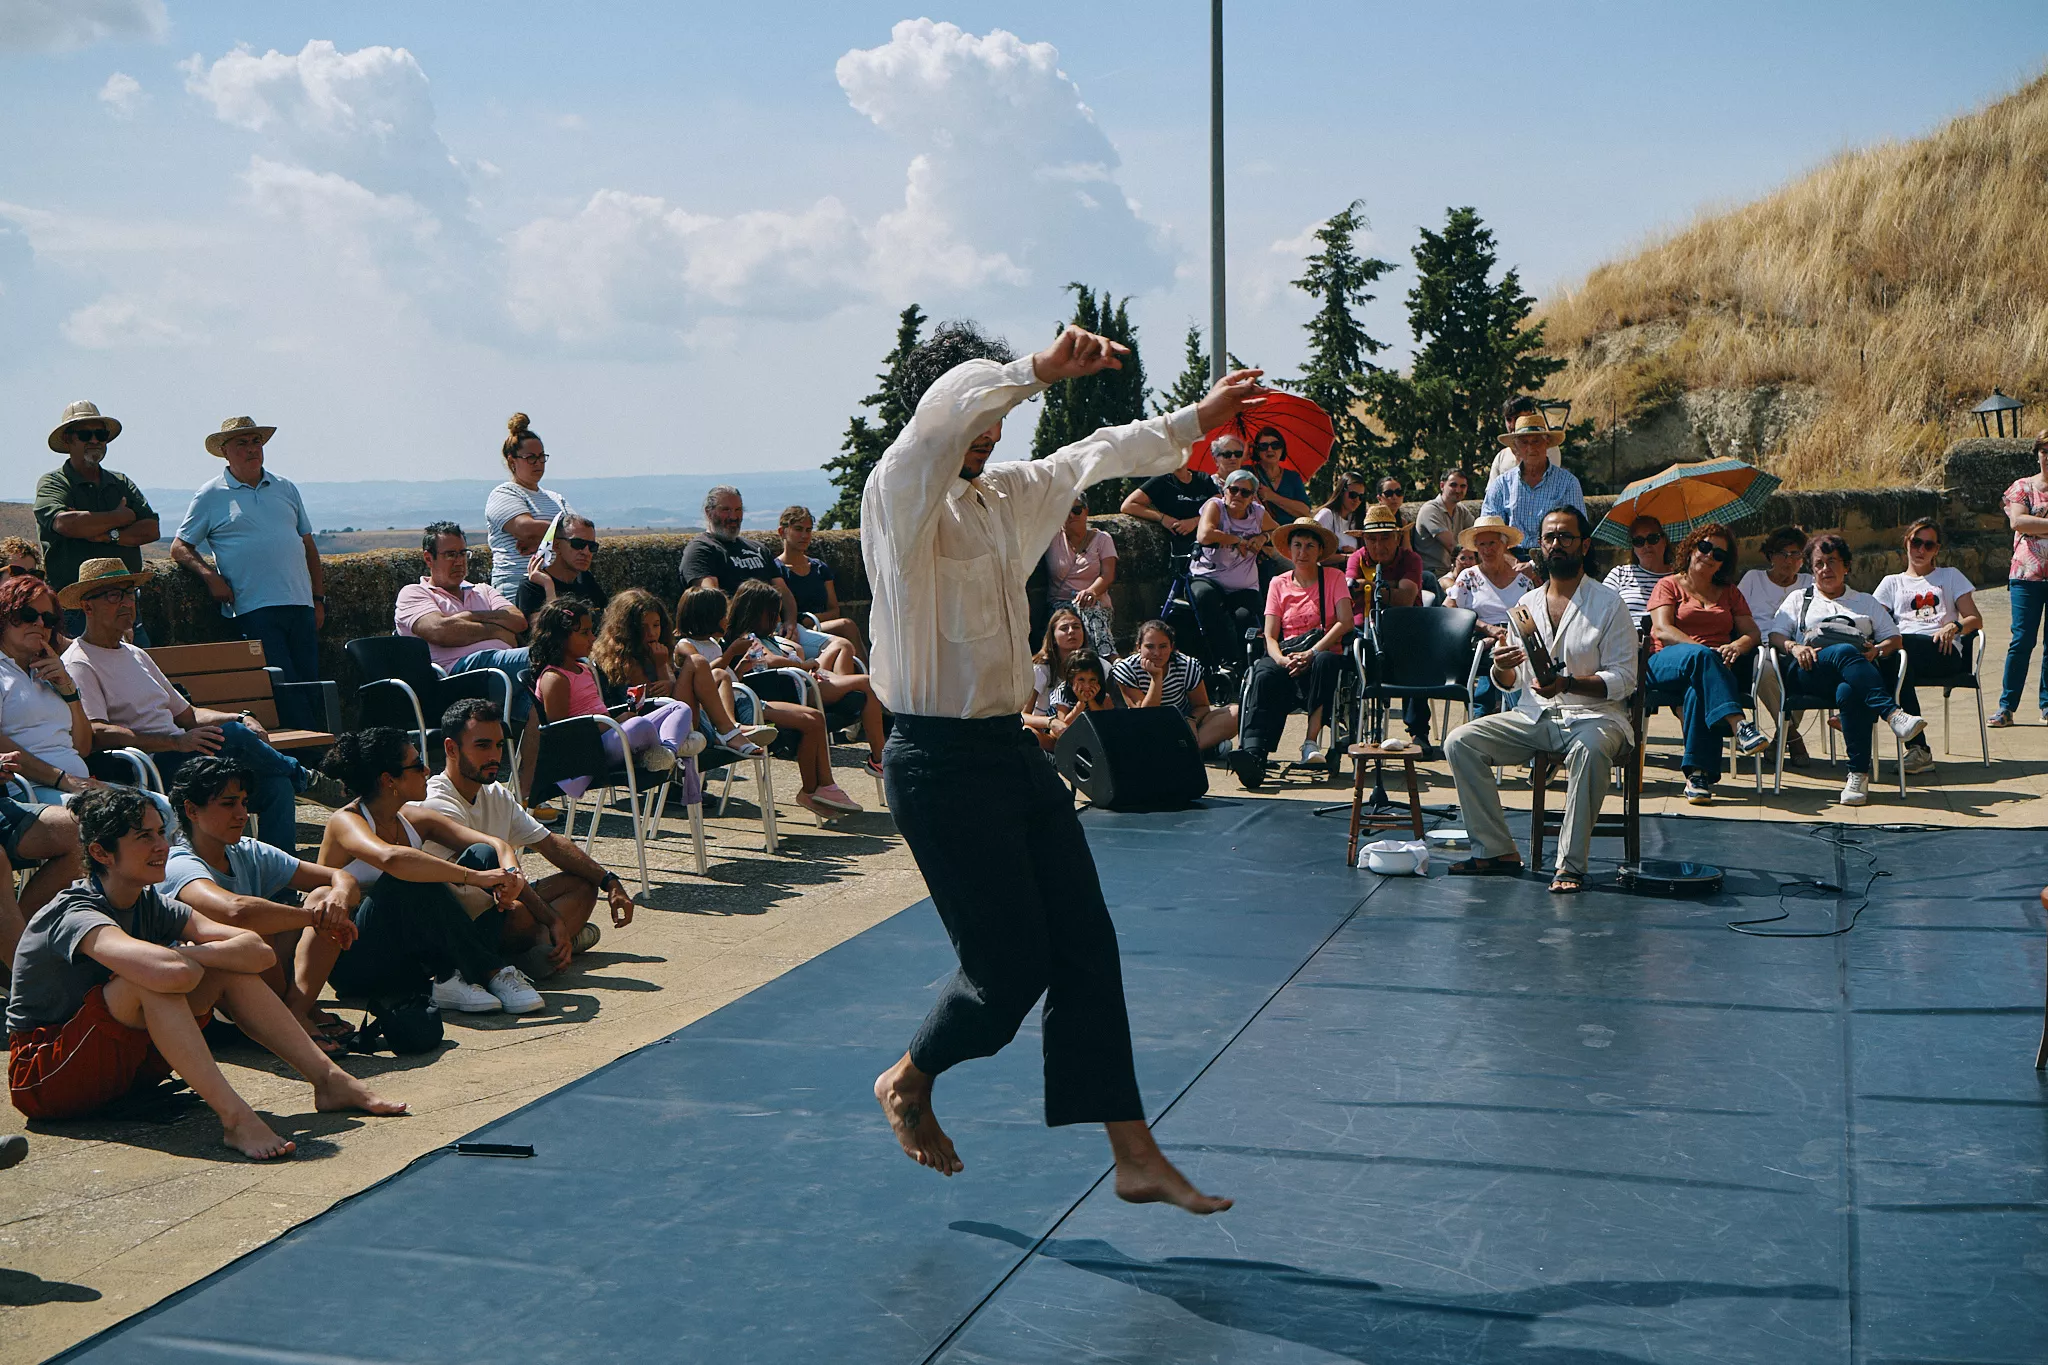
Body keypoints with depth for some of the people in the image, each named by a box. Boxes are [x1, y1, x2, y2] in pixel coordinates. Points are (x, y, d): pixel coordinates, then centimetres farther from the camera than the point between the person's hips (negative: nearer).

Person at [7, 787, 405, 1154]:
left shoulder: (151, 905, 1)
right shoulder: (76, 915, -23)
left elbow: (257, 951, -9)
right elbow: (173, 971, -42)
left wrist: (188, 955, -23)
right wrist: (187, 956, -21)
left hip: (123, 1061, 8)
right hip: (42, 1077, -8)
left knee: (227, 969, -5)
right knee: (152, 979, -32)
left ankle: (330, 1080, -7)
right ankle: (235, 1117, -36)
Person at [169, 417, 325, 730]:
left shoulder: (285, 489, 18)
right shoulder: (210, 496, 6)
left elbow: (308, 545, 21)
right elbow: (179, 547, 7)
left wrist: (319, 598, 14)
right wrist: (210, 575, -10)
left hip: (301, 604, 4)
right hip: (253, 608, -4)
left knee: (310, 685, 1)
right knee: (284, 687, -11)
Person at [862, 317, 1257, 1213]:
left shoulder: (1010, 493, 13)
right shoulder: (898, 497, -11)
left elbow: (1098, 457, 27)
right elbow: (947, 406, -30)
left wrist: (1195, 421, 27)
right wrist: (1040, 371, -43)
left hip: (1014, 750, 8)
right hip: (940, 761, -8)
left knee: (1085, 946, 5)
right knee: (1011, 964, -4)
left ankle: (1137, 1157, 10)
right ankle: (908, 1083, 26)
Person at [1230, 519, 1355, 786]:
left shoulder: (1333, 577, 12)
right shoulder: (1279, 584, 18)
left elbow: (1346, 621, -4)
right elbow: (1270, 636, 9)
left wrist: (1312, 653, -17)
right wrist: (1282, 660, -15)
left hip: (1323, 651, -1)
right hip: (1287, 654, 1)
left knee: (1324, 663, -39)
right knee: (1264, 676, -35)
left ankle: (1311, 741, -38)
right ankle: (1253, 754, -54)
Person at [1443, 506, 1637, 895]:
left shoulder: (1608, 603, -1)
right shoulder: (1526, 604, 13)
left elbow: (1624, 679, -7)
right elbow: (1508, 683, 16)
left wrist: (1568, 682, -23)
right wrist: (1502, 668, -9)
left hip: (1594, 715, -5)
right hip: (1535, 717, 5)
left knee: (1589, 750, -40)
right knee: (1460, 742, -15)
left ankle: (1570, 864, -32)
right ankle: (1497, 851, -12)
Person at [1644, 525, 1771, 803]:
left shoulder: (1729, 593, 27)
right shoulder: (1669, 585, 16)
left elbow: (1753, 632, 13)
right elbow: (1662, 630, -2)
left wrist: (1738, 645, -13)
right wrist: (1702, 650, -18)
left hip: (1716, 665, 2)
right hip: (1666, 662, -2)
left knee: (1700, 688, -37)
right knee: (1700, 656, -38)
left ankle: (1697, 773, -46)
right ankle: (1739, 726, -54)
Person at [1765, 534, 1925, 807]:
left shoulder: (1867, 602, 35)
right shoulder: (1799, 599, 33)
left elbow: (1894, 638, 24)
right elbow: (1775, 634, 17)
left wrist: (1877, 650, 0)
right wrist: (1794, 647, -5)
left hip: (1859, 668, 1)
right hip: (1811, 672, -1)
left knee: (1848, 693, -40)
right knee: (1845, 651, -39)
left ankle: (1858, 774, -43)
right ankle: (1892, 714, -54)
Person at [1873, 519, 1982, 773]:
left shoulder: (1950, 576, 27)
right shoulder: (1892, 583, 29)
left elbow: (1976, 620, 16)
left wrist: (1954, 627, -8)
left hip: (1944, 652, -1)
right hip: (1903, 651, 1)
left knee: (1895, 651, -37)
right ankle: (1917, 748, -44)